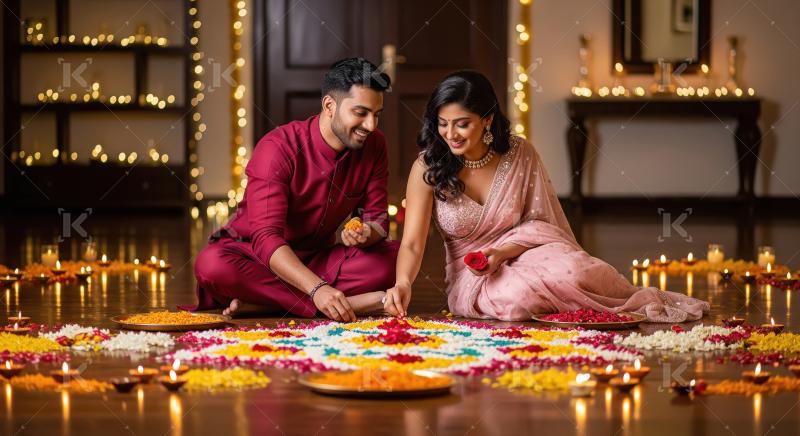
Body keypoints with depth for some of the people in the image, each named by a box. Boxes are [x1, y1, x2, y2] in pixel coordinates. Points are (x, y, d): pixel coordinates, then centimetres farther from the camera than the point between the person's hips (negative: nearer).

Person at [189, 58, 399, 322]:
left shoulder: (374, 146, -6)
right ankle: (352, 301, -36)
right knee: (212, 264, -37)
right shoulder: (279, 148, -22)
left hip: (316, 259, 5)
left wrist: (366, 235, -28)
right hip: (257, 257, -4)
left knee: (395, 256, -21)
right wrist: (318, 289, -45)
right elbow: (266, 238, -30)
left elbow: (377, 219, -1)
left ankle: (259, 302, -25)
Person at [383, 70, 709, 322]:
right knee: (513, 297, -38)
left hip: (523, 251, 0)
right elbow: (412, 242, -16)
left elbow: (539, 221, 0)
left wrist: (503, 252, -20)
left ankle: (639, 300, -6)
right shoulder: (428, 168, -10)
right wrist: (403, 282, -38)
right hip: (469, 275, 0)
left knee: (569, 272, -37)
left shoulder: (520, 154, -7)